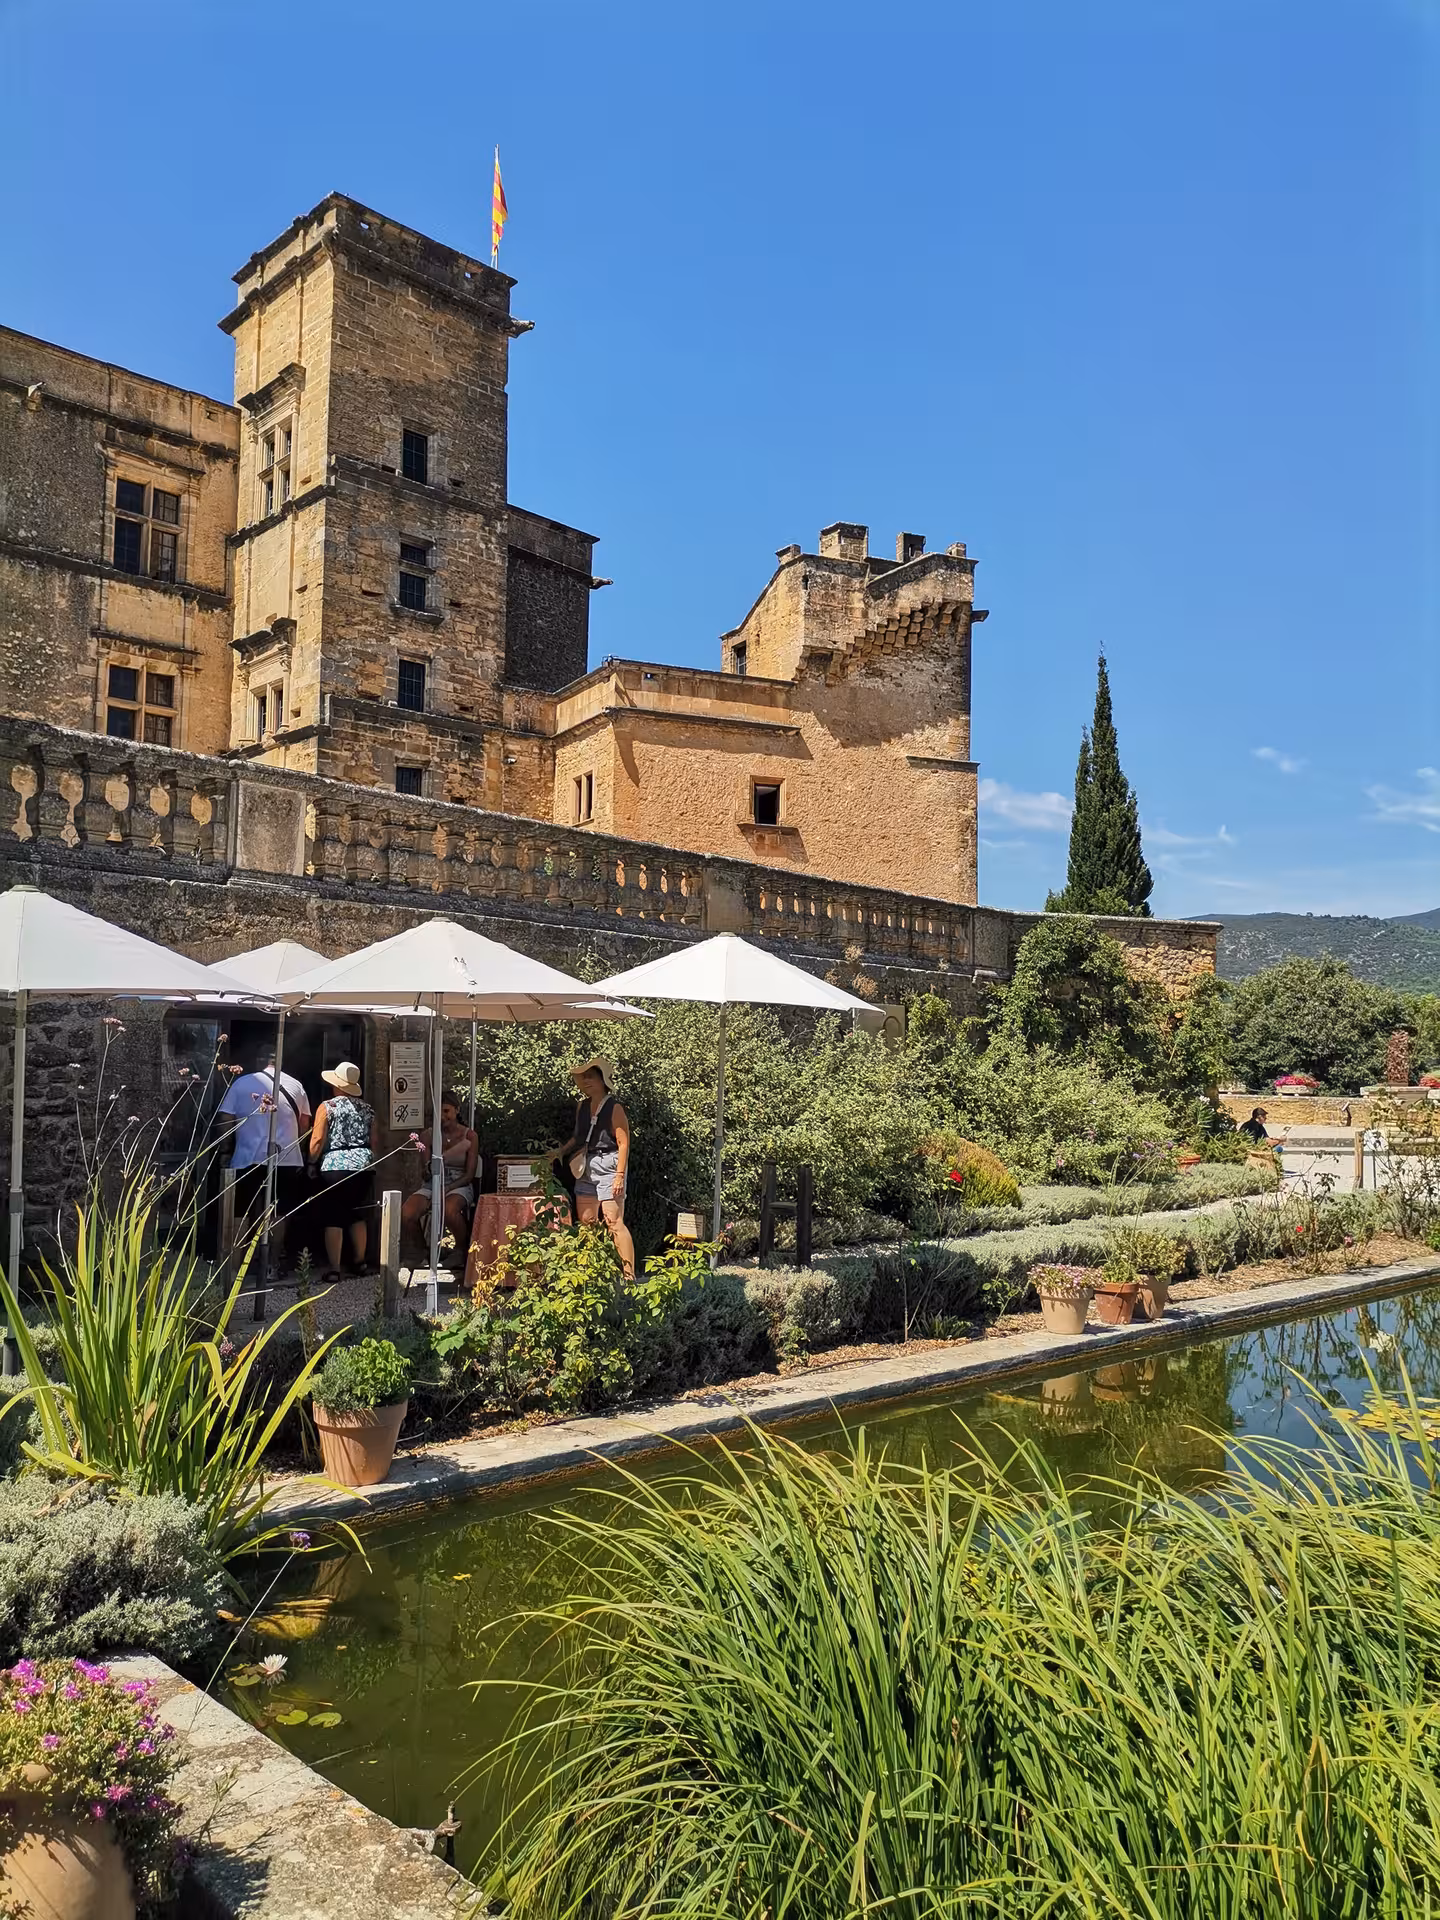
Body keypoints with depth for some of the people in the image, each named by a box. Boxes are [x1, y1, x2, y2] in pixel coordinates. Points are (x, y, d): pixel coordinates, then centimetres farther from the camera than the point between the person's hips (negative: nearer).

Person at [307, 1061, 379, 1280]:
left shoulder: (327, 1106, -3)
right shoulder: (367, 1108, 9)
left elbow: (317, 1140, -8)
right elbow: (375, 1141, 10)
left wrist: (311, 1162, 5)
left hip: (334, 1167, -4)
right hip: (362, 1166, 4)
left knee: (333, 1220, 0)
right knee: (359, 1216, 18)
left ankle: (334, 1269, -1)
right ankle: (360, 1262, 25)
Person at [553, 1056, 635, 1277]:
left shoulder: (614, 1109, -9)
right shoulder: (582, 1107, 11)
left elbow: (623, 1144, -12)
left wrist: (620, 1175, -18)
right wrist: (561, 1152, 12)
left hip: (608, 1167, -7)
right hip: (586, 1170, 7)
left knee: (614, 1222, -12)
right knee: (585, 1224, 8)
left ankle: (629, 1274, -11)